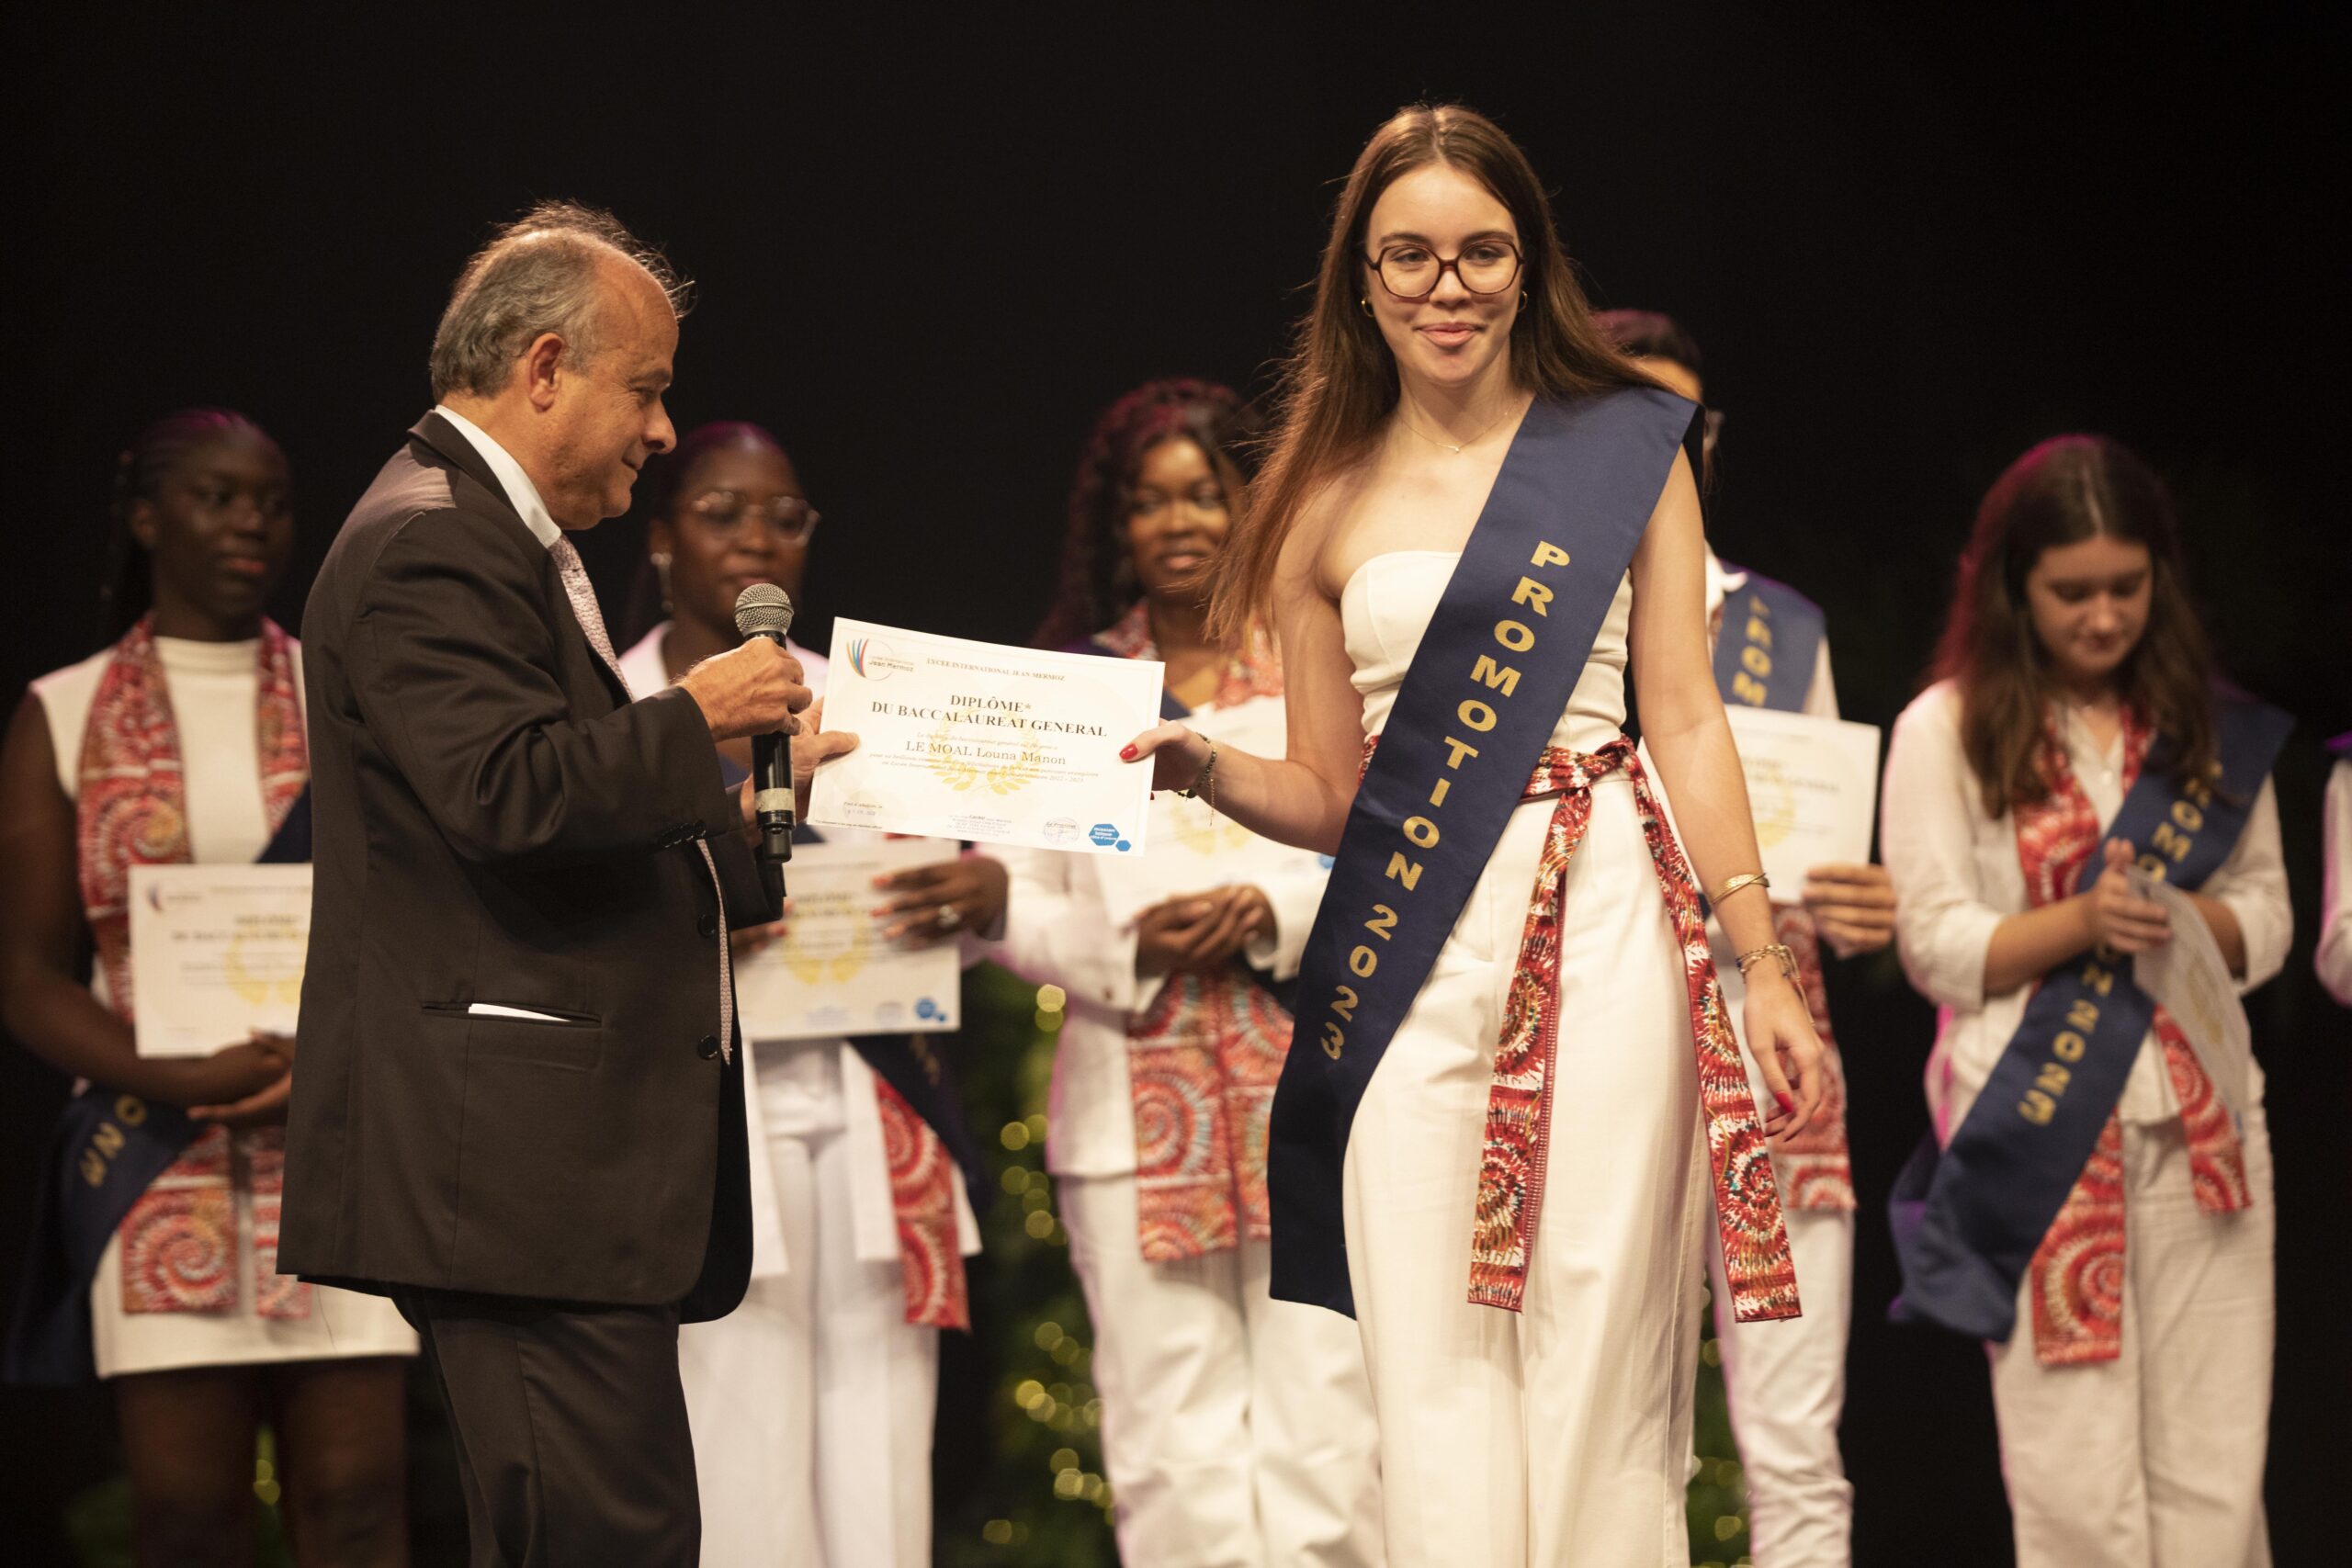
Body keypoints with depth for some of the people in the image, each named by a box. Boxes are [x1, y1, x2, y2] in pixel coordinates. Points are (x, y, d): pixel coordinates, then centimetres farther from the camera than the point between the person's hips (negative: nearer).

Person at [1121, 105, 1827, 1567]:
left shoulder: (1627, 445, 7)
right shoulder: (1328, 501, 12)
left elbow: (1686, 720, 5)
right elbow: (1330, 792, 15)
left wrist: (1764, 965, -1)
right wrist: (1203, 764, -6)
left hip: (1598, 929, -2)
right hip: (1410, 953, 2)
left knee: (1593, 1345, -4)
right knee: (1434, 1363, -2)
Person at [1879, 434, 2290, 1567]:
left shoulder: (2209, 729, 14)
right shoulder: (1948, 730, 3)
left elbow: (2267, 919, 14)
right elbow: (1937, 945, -1)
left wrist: (2188, 915, -9)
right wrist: (2083, 920, -17)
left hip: (2202, 1121, 3)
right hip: (2041, 1129, -3)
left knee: (2214, 1477, 0)